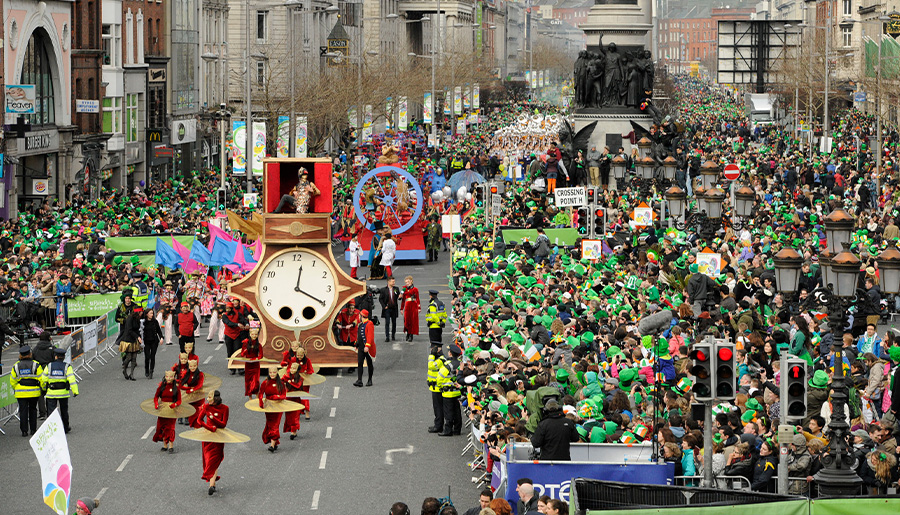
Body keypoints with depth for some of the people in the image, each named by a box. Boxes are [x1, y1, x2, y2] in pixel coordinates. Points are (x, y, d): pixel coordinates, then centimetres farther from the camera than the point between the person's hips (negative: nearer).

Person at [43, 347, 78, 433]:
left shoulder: (49, 366, -1)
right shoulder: (67, 367, -4)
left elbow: (44, 379, 3)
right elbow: (72, 380, -13)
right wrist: (75, 391, -13)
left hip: (51, 393, -1)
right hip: (63, 393, 1)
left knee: (51, 411, -1)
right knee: (64, 411, 16)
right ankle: (65, 428, 29)